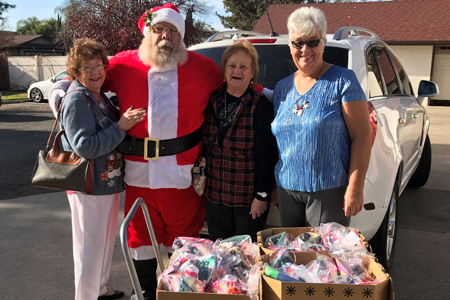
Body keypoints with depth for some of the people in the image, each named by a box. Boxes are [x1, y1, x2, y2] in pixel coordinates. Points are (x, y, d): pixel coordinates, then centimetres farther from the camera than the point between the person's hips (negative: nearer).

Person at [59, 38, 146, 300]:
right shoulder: (76, 100, -17)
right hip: (89, 187, -9)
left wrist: (127, 119, 8)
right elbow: (84, 146, -27)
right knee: (91, 246, 4)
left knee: (106, 240, 23)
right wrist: (121, 126, -26)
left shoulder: (100, 96, 9)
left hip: (108, 182, 10)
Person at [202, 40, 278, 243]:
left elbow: (267, 154, -10)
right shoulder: (212, 102, 4)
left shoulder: (260, 105, -10)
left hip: (249, 199, -4)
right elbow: (203, 146, 12)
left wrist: (262, 195, -11)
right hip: (214, 196, 4)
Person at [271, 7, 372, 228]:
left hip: (329, 191, -5)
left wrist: (355, 188, -16)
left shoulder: (342, 81, -6)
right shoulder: (281, 88, 10)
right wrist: (274, 185, 12)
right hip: (287, 189, 5)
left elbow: (362, 136, -10)